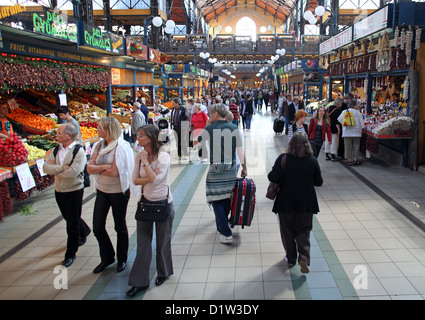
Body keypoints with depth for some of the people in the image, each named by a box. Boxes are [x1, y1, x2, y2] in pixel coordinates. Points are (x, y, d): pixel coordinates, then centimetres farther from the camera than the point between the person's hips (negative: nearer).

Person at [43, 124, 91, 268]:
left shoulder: (79, 152, -16)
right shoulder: (55, 151, 4)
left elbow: (73, 172, -28)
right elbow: (46, 167, -9)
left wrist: (55, 170, -14)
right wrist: (62, 167, -22)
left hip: (74, 191, -7)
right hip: (59, 191, 7)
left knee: (72, 224, 2)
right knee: (68, 218, 24)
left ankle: (70, 254, 17)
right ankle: (84, 232, 52)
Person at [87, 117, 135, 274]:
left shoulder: (121, 147, -16)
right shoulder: (99, 145, 4)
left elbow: (115, 172, -23)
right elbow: (89, 168, -1)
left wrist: (97, 169, -9)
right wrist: (104, 167, -17)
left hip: (118, 192, -6)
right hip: (102, 190, 6)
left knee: (120, 227, 10)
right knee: (97, 227, 8)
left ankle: (122, 259, 30)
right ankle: (107, 257, 30)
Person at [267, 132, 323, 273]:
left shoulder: (283, 159, -13)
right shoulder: (312, 160, -7)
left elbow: (273, 178, -17)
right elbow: (319, 182, -1)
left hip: (286, 203, -1)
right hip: (306, 203, 1)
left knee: (288, 231, 15)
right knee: (303, 231, 15)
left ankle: (291, 258, 27)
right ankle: (304, 257, -2)